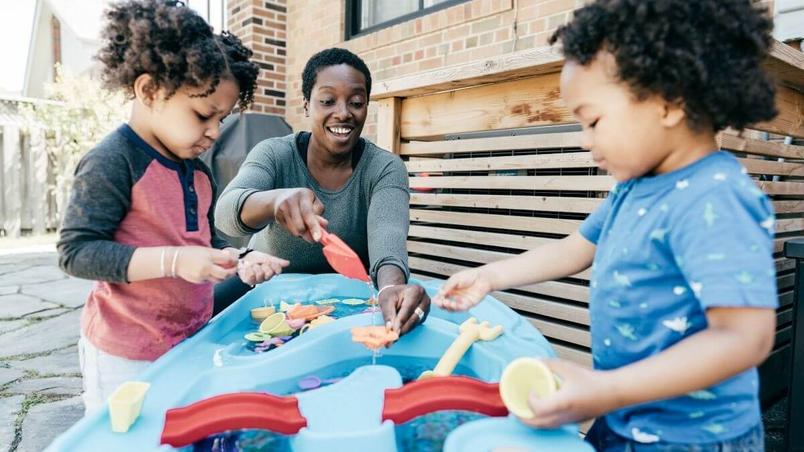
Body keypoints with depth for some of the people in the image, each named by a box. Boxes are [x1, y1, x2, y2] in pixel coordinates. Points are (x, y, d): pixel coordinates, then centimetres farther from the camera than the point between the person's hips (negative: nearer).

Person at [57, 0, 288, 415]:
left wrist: (239, 263, 0)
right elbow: (76, 252, -19)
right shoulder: (111, 163, -16)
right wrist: (173, 261, -28)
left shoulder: (198, 171, 8)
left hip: (189, 341, 7)